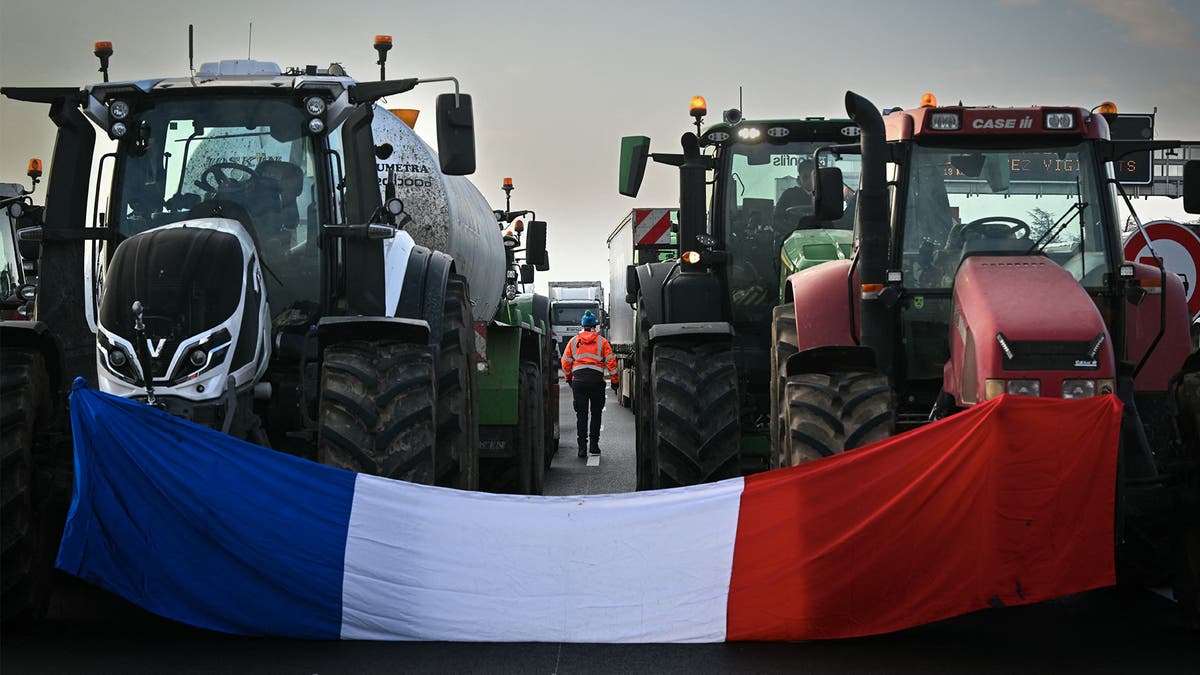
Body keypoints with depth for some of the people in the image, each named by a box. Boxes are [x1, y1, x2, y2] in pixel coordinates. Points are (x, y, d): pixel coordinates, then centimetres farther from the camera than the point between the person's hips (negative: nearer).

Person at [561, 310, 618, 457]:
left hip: (578, 381, 1)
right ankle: (594, 445, 10)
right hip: (597, 380, -1)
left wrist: (568, 378, 25)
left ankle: (582, 446, -4)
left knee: (581, 414, 2)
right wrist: (614, 380, 7)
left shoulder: (574, 341, 9)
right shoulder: (601, 341, 4)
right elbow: (611, 361, 0)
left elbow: (566, 362, 11)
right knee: (596, 413, 11)